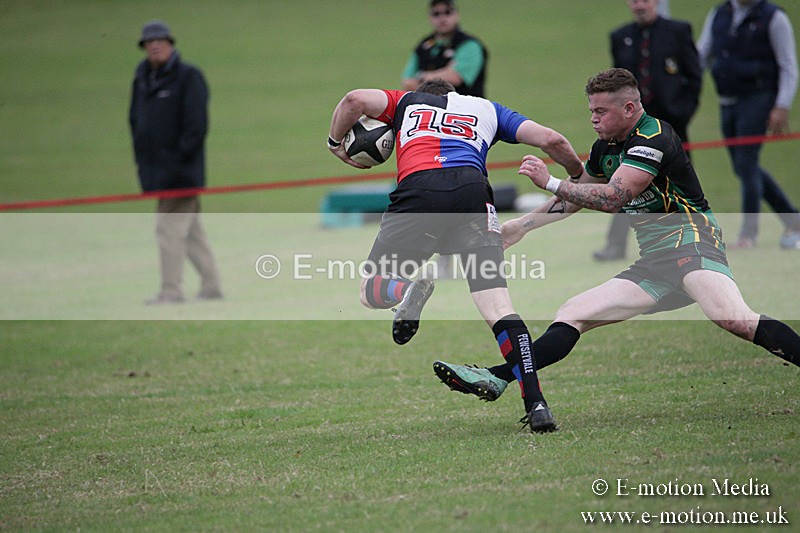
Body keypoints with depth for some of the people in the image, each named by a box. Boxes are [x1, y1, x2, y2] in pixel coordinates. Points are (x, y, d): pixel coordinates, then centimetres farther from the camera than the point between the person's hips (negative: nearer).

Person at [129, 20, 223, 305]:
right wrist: (141, 155, 15)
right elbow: (136, 119, 25)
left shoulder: (188, 77, -8)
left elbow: (196, 124, -13)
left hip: (180, 171, -8)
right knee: (191, 229, 12)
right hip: (154, 169, 8)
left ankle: (171, 290, -8)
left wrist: (179, 158, -16)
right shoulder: (142, 78, 14)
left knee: (169, 227, -11)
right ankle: (211, 286, 18)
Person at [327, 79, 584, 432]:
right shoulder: (486, 109, 35)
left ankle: (408, 291, -22)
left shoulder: (408, 102, 32)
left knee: (370, 290, 14)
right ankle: (535, 404, -16)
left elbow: (355, 100, 15)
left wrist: (335, 143, 32)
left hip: (417, 188, -1)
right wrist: (579, 176, 44)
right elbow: (550, 140, 26)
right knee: (496, 304, -2)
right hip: (472, 189, 1)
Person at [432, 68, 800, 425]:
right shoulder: (605, 148, 16)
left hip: (688, 237, -8)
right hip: (653, 263, 9)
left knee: (732, 318, -36)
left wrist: (550, 182, -14)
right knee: (571, 315, 1)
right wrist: (522, 225, 34)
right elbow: (576, 198, 34)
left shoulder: (652, 136, -11)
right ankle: (496, 380, -3)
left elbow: (613, 197, -19)